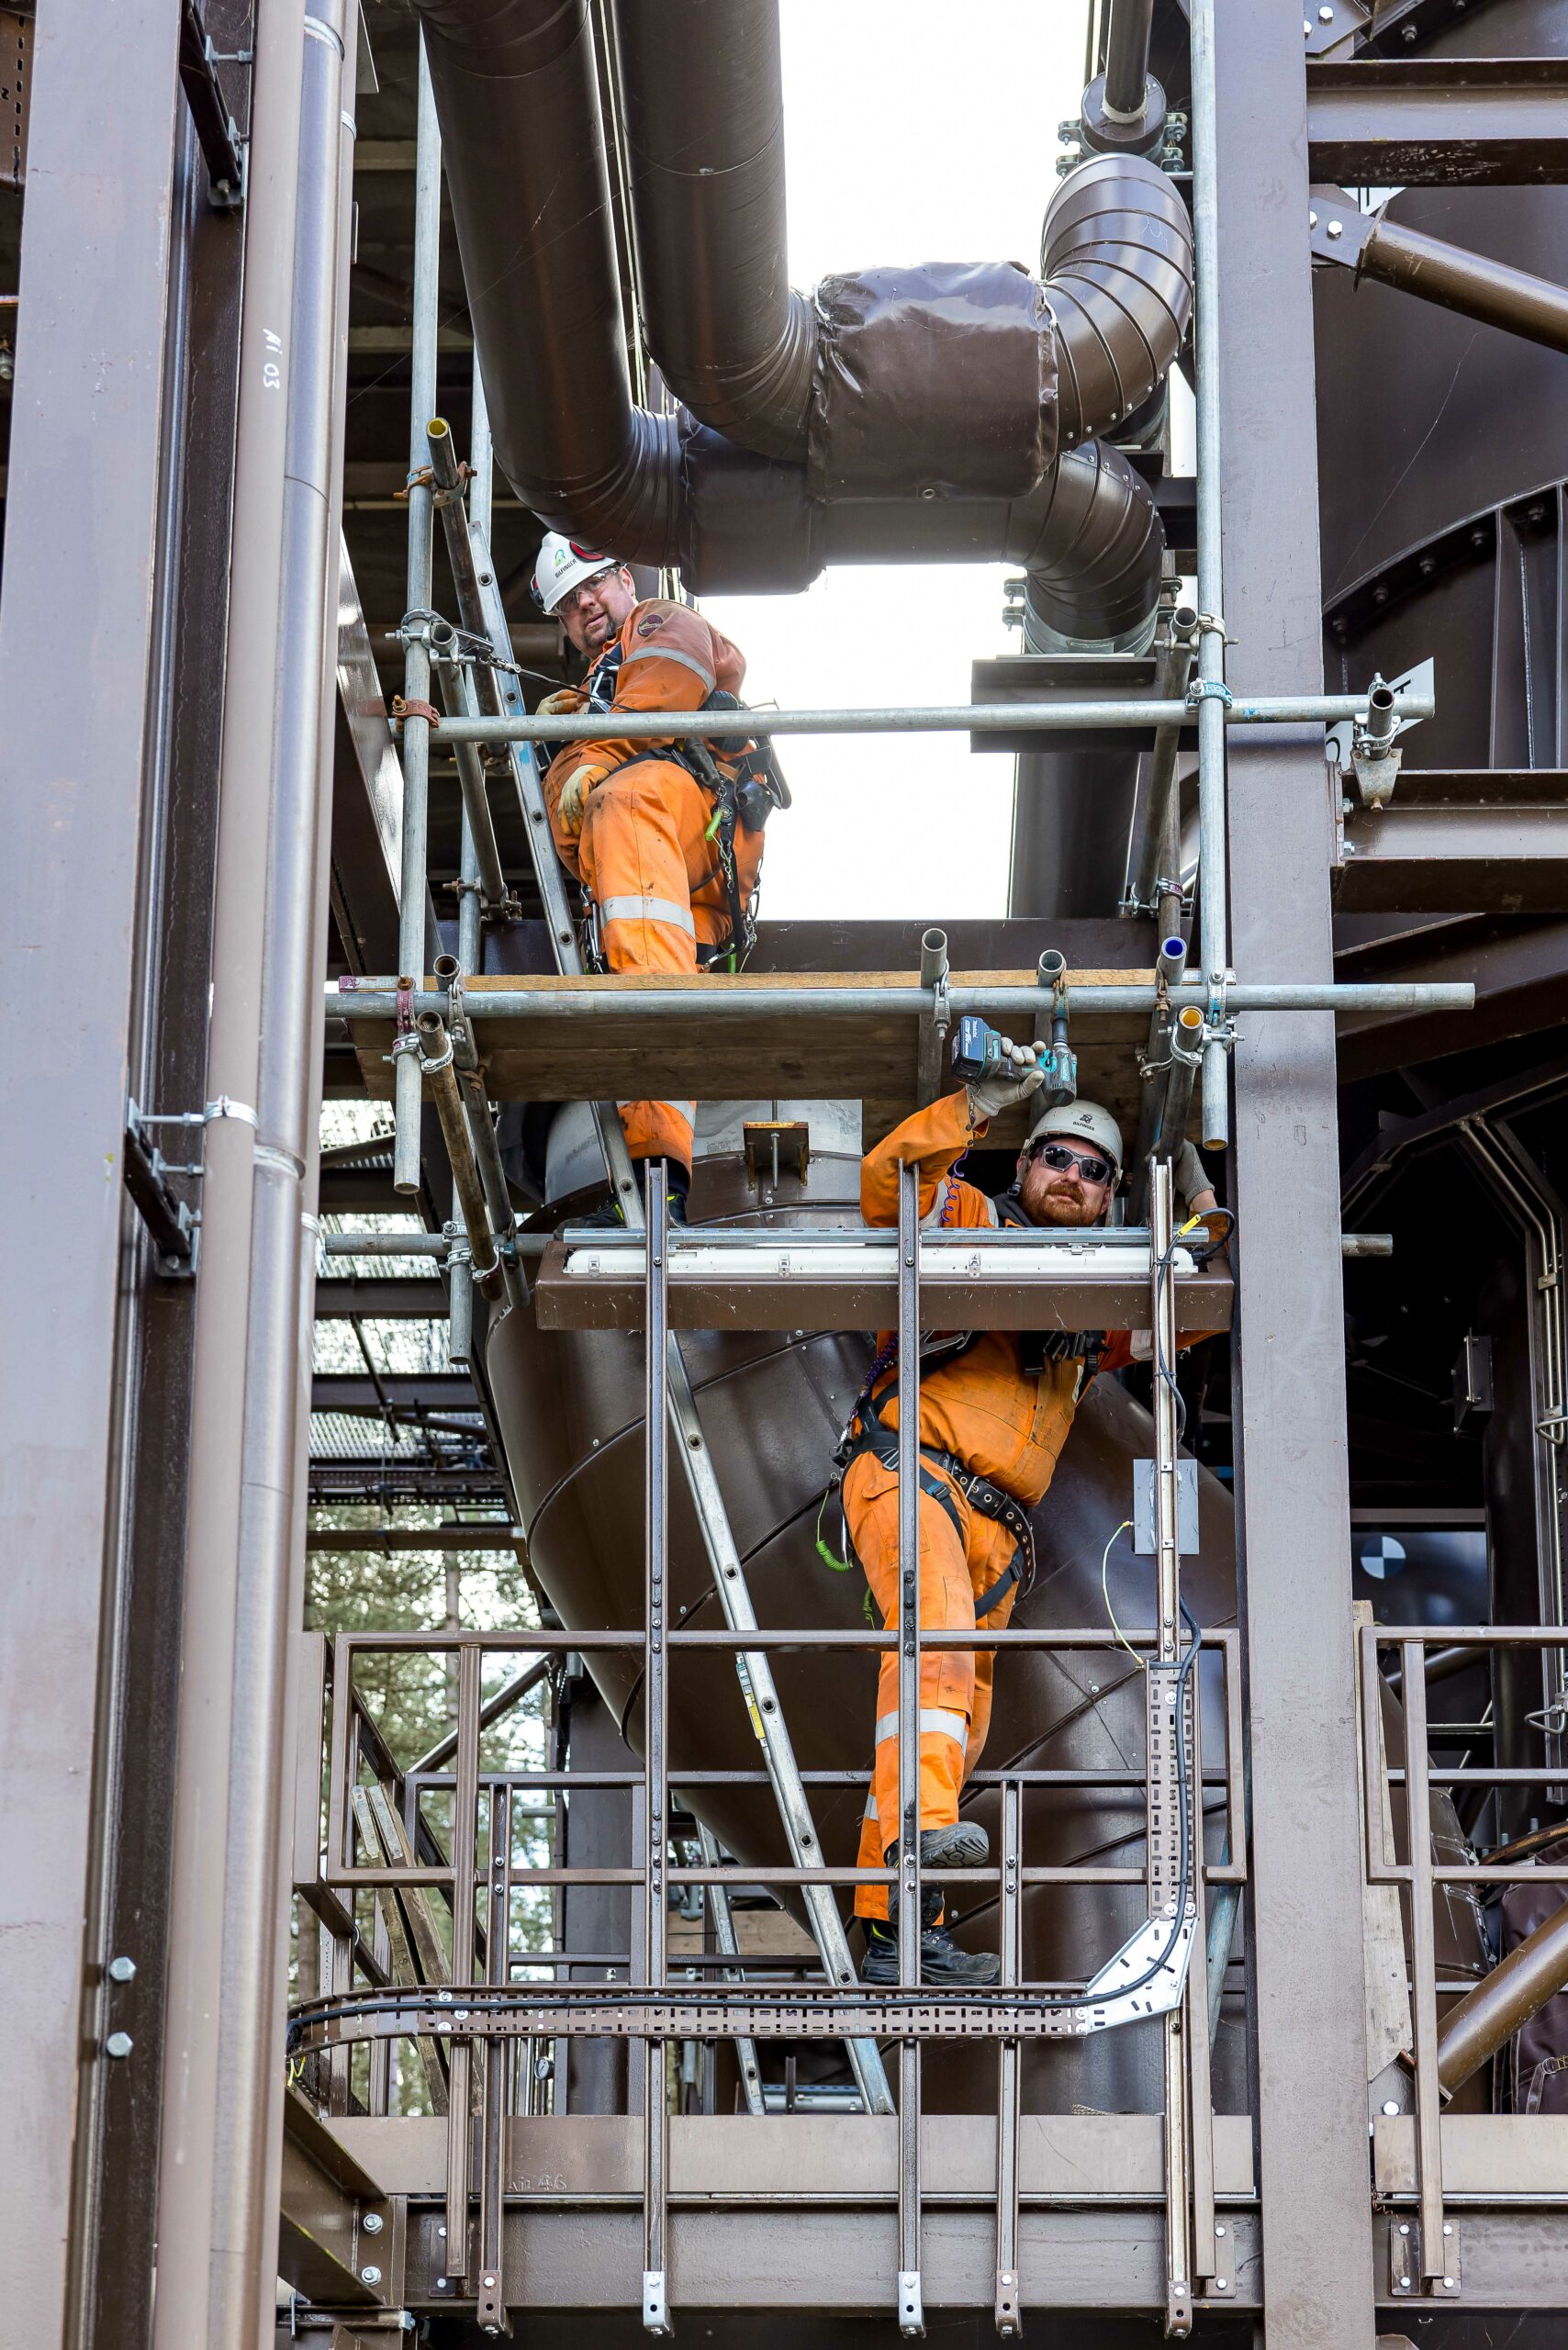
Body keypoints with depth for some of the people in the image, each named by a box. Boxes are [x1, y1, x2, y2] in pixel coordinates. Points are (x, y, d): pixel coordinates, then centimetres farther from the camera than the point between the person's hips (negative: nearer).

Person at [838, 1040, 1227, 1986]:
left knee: (958, 1729, 3)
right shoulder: (972, 1222, 9)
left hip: (996, 1526, 7)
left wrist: (1200, 1206, 18)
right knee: (938, 1634, -34)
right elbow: (885, 1183, -8)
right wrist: (981, 1103, -13)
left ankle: (897, 1932, 5)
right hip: (909, 1471, -7)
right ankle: (919, 1824, -50)